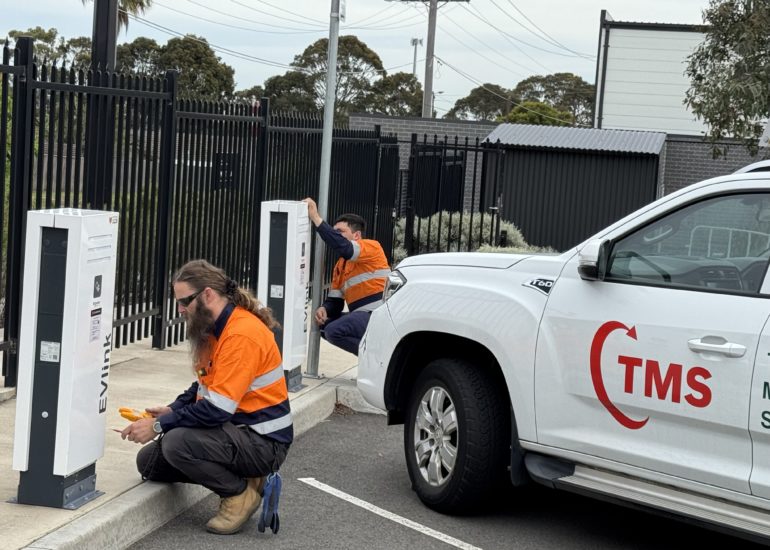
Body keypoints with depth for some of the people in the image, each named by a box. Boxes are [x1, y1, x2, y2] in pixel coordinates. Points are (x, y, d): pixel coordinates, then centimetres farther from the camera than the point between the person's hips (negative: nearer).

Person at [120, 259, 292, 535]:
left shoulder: (242, 334, -24)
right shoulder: (214, 328, 7)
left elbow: (218, 409, -27)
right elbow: (205, 386, 19)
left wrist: (159, 425, -20)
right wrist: (172, 410, 1)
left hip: (262, 441, -10)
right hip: (233, 428, 10)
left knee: (178, 443, -30)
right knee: (148, 461, 4)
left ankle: (241, 494, -6)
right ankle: (238, 480, 10)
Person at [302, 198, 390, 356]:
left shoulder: (372, 247, -5)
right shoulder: (340, 265, 20)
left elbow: (343, 248, -26)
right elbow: (334, 300, 17)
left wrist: (315, 218, -26)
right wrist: (324, 309, -8)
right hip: (362, 316, 10)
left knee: (334, 331, -24)